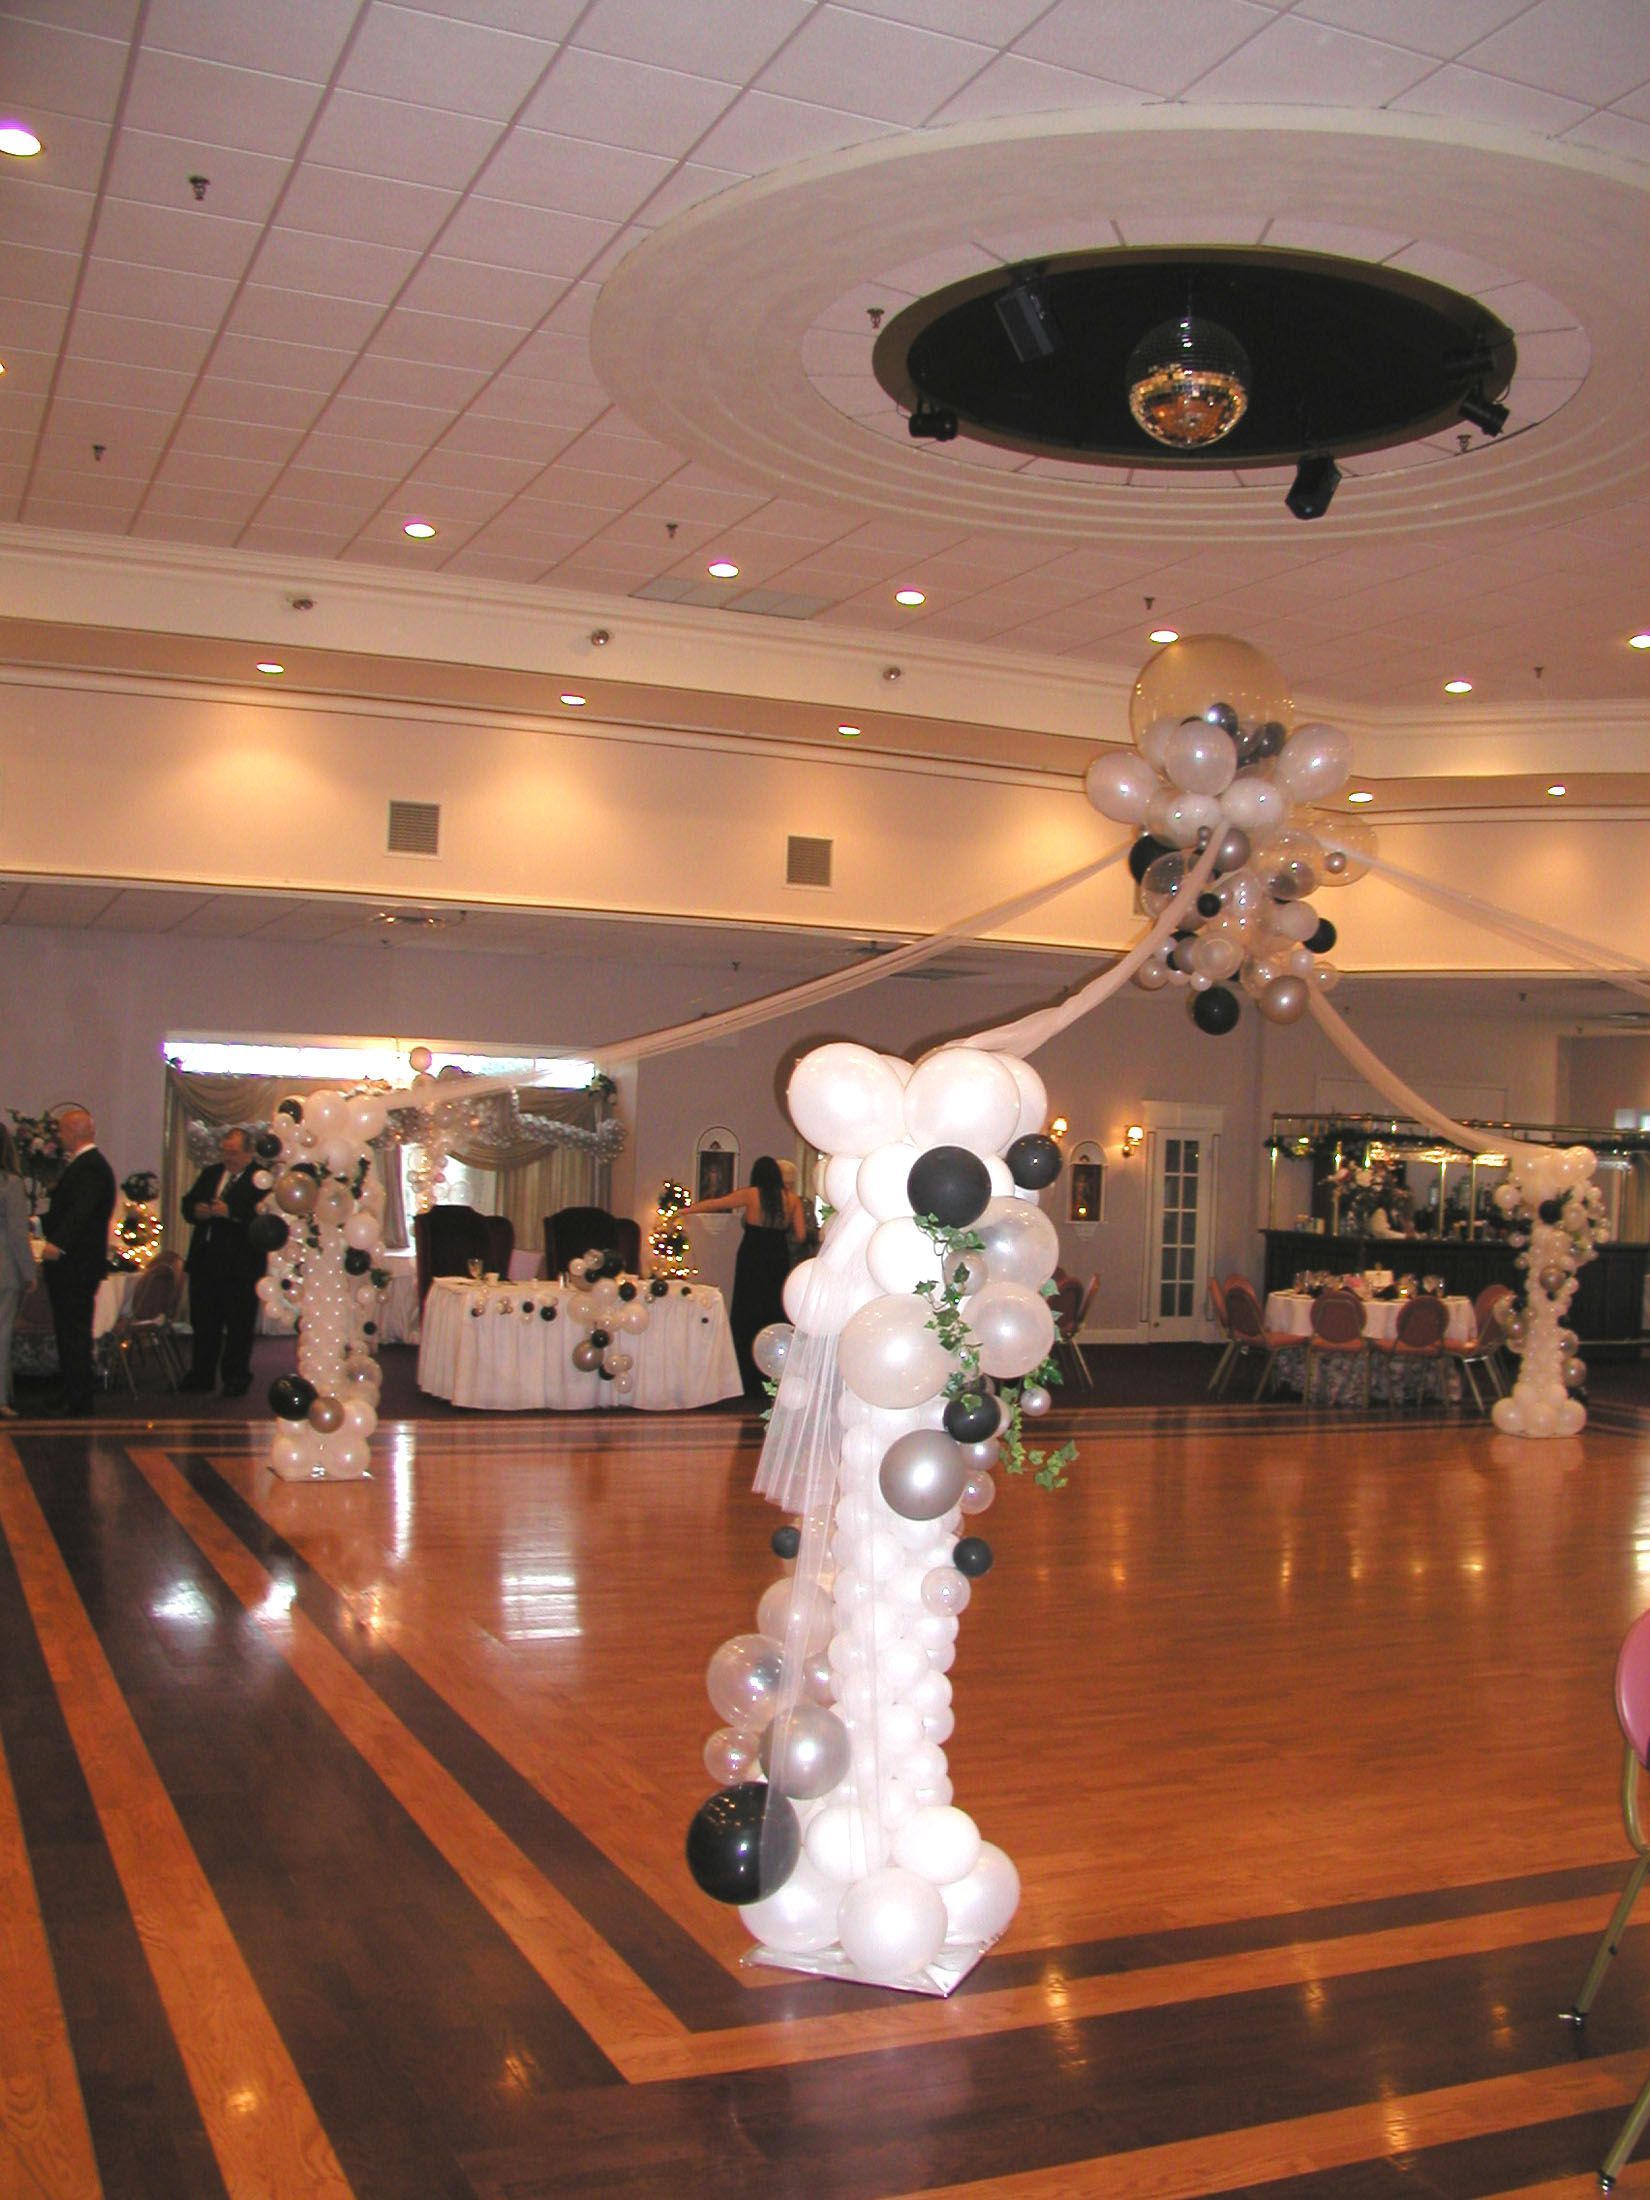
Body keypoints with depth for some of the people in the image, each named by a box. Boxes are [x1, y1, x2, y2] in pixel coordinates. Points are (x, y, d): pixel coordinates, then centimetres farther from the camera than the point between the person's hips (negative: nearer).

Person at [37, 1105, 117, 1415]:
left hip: (77, 1262, -11)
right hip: (70, 1263, 11)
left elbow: (81, 1210, -30)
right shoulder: (82, 1164, 17)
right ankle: (72, 1393, 20)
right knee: (69, 1330, 14)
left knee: (74, 1331, -7)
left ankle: (78, 1399, -4)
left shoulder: (90, 1167, -17)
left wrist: (57, 1244, -39)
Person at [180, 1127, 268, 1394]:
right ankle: (201, 1377, 24)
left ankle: (236, 1379, 12)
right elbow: (188, 1204, 16)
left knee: (238, 1326, 1)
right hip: (205, 1260, 7)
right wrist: (197, 1210, -6)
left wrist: (231, 1212, -27)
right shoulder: (210, 1173, 15)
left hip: (240, 1264, -7)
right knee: (203, 1322, 14)